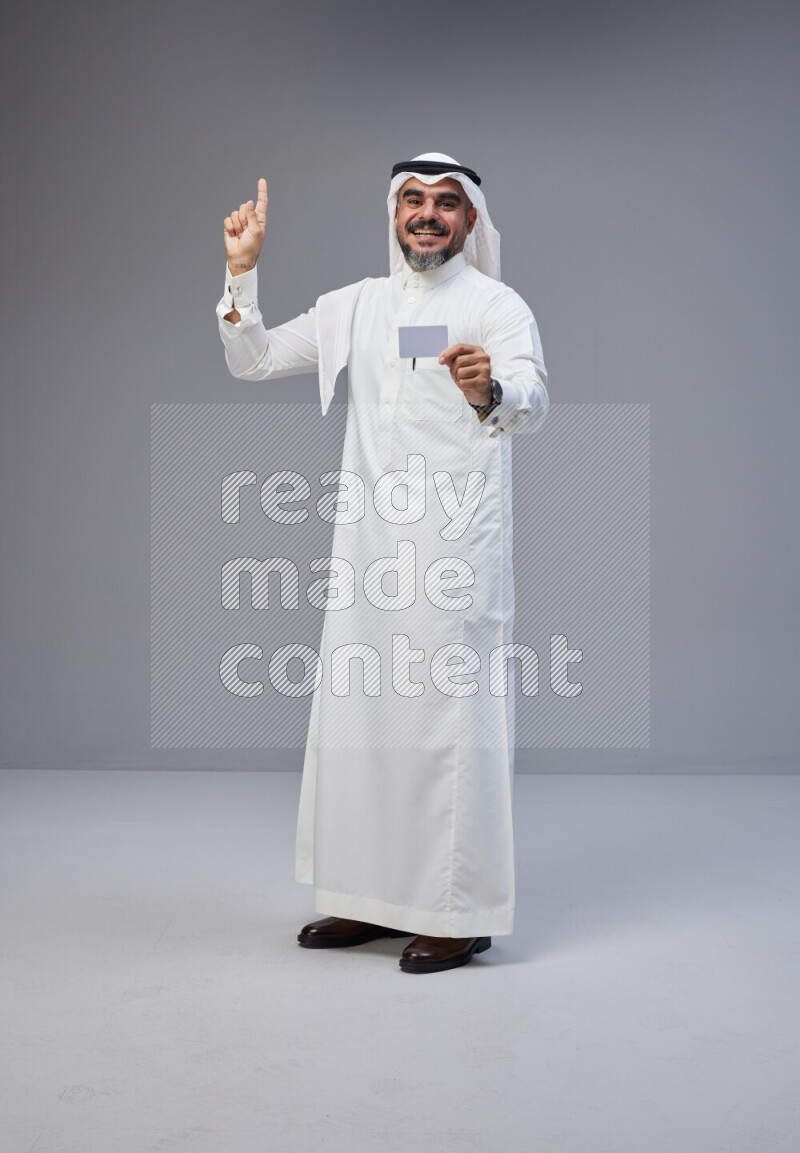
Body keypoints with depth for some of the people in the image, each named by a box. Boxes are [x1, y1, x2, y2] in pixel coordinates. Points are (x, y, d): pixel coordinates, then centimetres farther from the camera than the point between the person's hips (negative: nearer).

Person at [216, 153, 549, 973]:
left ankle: (462, 912, 6)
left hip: (456, 544, -6)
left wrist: (491, 391, -44)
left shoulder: (496, 305, -2)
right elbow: (252, 360, 17)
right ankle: (373, 897, 22)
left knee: (451, 716, -5)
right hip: (367, 541, 6)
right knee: (356, 713, 8)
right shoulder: (355, 306, 15)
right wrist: (241, 271, 4)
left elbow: (533, 403, -21)